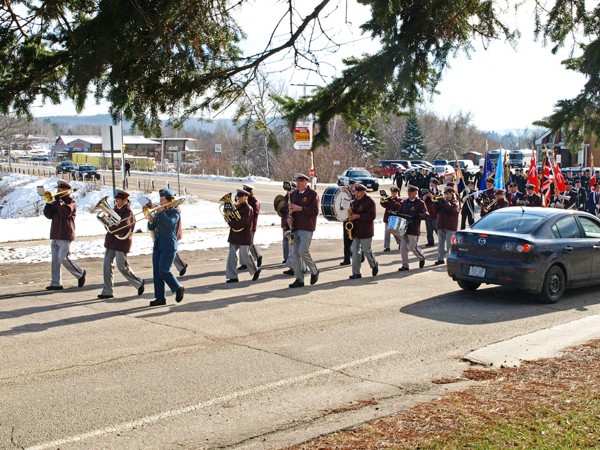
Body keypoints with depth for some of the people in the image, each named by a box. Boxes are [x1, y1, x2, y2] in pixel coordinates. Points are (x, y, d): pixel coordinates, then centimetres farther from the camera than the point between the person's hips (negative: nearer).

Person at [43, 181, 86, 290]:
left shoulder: (71, 202, -3)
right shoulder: (56, 202, 19)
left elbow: (66, 212, -20)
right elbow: (48, 215, 11)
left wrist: (59, 201, -16)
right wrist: (49, 203, -3)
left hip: (65, 236, -7)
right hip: (55, 235, 7)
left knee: (63, 258, -13)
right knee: (54, 261, 3)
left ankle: (80, 273, 5)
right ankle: (56, 284, 5)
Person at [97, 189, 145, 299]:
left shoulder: (127, 211, -12)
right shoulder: (116, 209, 13)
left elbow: (125, 226, -23)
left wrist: (112, 230, -15)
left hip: (121, 241, -8)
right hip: (111, 240, 8)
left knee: (122, 266, -3)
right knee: (107, 265, 4)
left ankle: (139, 283, 17)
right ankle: (107, 291, 9)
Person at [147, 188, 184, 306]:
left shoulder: (174, 212, -5)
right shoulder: (159, 212, 13)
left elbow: (170, 223, -26)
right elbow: (151, 228, 12)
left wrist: (161, 212, -18)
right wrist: (151, 221, -8)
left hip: (169, 246, -7)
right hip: (157, 246, 7)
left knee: (163, 271, -13)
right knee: (156, 272, 3)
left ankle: (179, 289, 9)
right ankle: (160, 298, 8)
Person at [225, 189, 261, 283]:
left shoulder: (248, 209, -9)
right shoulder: (236, 207, 13)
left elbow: (243, 222, -20)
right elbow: (231, 218, 14)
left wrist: (231, 223, -14)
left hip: (244, 236, -7)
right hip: (234, 235, 7)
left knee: (245, 256, -4)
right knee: (231, 255, -1)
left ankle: (256, 271, 20)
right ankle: (232, 276, 2)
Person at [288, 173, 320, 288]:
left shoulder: (313, 194, -4)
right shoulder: (293, 194, 15)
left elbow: (315, 211, -14)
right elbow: (290, 208, 23)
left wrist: (300, 208, -20)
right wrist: (289, 217, 2)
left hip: (307, 228, -6)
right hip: (295, 228, 6)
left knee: (303, 251, -12)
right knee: (295, 252, 3)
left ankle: (314, 271, 13)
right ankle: (299, 279, 8)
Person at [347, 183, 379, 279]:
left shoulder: (369, 201, -8)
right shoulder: (354, 202, 15)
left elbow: (372, 216, -17)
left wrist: (358, 216, -22)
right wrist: (350, 217, 4)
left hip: (365, 231, -7)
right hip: (355, 231, 7)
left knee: (366, 250, -3)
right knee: (355, 251, 2)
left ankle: (374, 265, 25)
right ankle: (356, 273, 4)